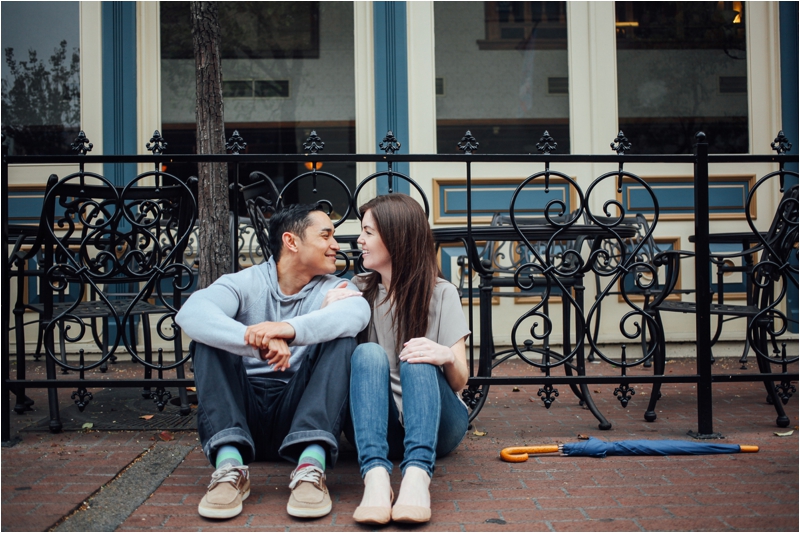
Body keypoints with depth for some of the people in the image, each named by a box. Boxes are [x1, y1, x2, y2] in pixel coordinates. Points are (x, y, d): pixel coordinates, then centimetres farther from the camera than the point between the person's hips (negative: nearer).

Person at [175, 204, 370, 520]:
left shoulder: (332, 289, 5)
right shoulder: (245, 283, 2)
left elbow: (357, 311, -22)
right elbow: (191, 312, -21)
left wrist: (290, 329, -39)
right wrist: (254, 340, -38)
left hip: (297, 411, 0)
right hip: (243, 410, 0)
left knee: (342, 337, -18)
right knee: (209, 336, -18)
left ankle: (311, 464, -35)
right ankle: (229, 465, -33)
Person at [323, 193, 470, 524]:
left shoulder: (441, 293, 1)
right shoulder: (360, 291, 10)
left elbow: (459, 382, -4)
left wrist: (447, 357, -27)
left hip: (437, 423, -1)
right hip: (382, 424, 2)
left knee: (417, 356, -30)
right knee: (368, 353, -27)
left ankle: (417, 473, -51)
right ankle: (375, 475, -48)